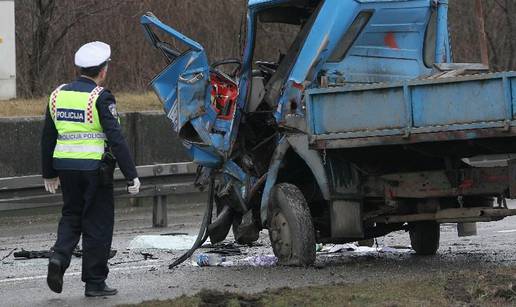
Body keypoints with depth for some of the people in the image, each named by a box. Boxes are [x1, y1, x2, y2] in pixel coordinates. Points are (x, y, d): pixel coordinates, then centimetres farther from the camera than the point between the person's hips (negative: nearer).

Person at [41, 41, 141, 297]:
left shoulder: (58, 95, 7)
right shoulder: (100, 98, -11)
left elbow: (48, 138, 13)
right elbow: (116, 139, -16)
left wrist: (49, 173, 23)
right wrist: (131, 175, -13)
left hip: (65, 166, 5)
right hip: (95, 168, -5)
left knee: (71, 216, 19)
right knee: (97, 223, 5)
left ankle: (59, 256, -7)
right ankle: (95, 283, 8)